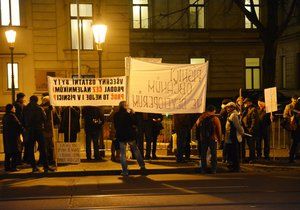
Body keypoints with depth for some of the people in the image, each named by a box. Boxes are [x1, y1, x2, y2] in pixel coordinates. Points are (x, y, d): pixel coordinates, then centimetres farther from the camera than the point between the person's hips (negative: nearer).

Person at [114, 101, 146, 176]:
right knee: (136, 150, 15)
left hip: (120, 136, 2)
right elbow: (133, 125, -7)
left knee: (123, 154, 5)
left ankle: (125, 171, 3)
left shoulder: (116, 115, 0)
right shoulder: (127, 114, -11)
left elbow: (115, 126, 9)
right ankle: (142, 165, 20)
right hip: (129, 135, -2)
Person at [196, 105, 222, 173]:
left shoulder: (202, 117, 0)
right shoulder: (215, 119, -7)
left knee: (203, 154, 10)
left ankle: (203, 169, 8)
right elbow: (219, 130, -5)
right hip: (213, 139, -2)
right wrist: (219, 139, 3)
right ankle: (213, 169, 1)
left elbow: (197, 124, 15)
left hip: (203, 139, 2)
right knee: (213, 154, 4)